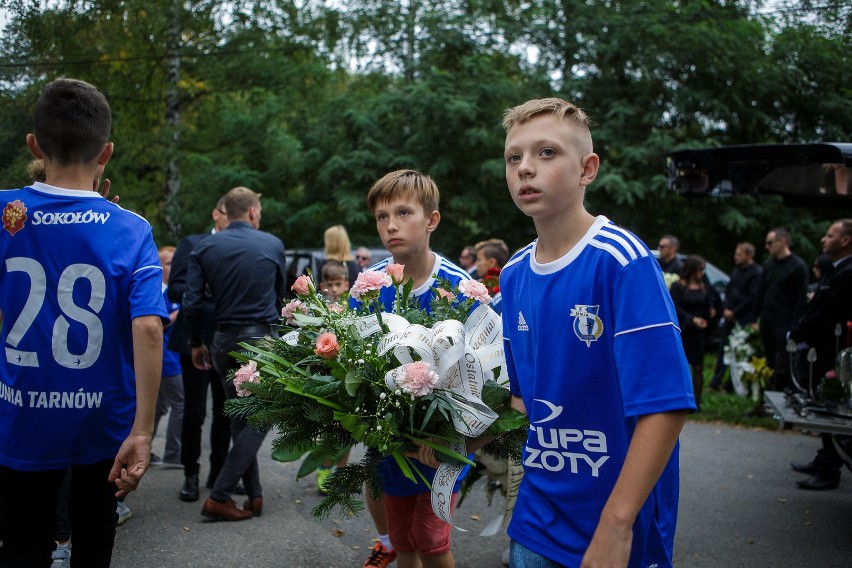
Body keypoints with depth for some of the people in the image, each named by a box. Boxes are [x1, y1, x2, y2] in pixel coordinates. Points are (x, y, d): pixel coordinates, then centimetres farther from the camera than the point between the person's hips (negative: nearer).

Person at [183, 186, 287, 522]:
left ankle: (254, 495, 18)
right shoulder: (273, 245, 0)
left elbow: (192, 302, -3)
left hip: (224, 341, 4)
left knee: (240, 418, 15)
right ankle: (219, 497, -4)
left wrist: (196, 344, 10)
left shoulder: (205, 248, 2)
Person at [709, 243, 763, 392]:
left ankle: (733, 384, 7)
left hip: (744, 319, -7)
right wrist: (726, 309, 1)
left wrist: (734, 312, -10)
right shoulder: (736, 270, 13)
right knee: (723, 348, 6)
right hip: (730, 315, 7)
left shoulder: (757, 273, -10)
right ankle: (716, 382, 10)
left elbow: (752, 297, -13)